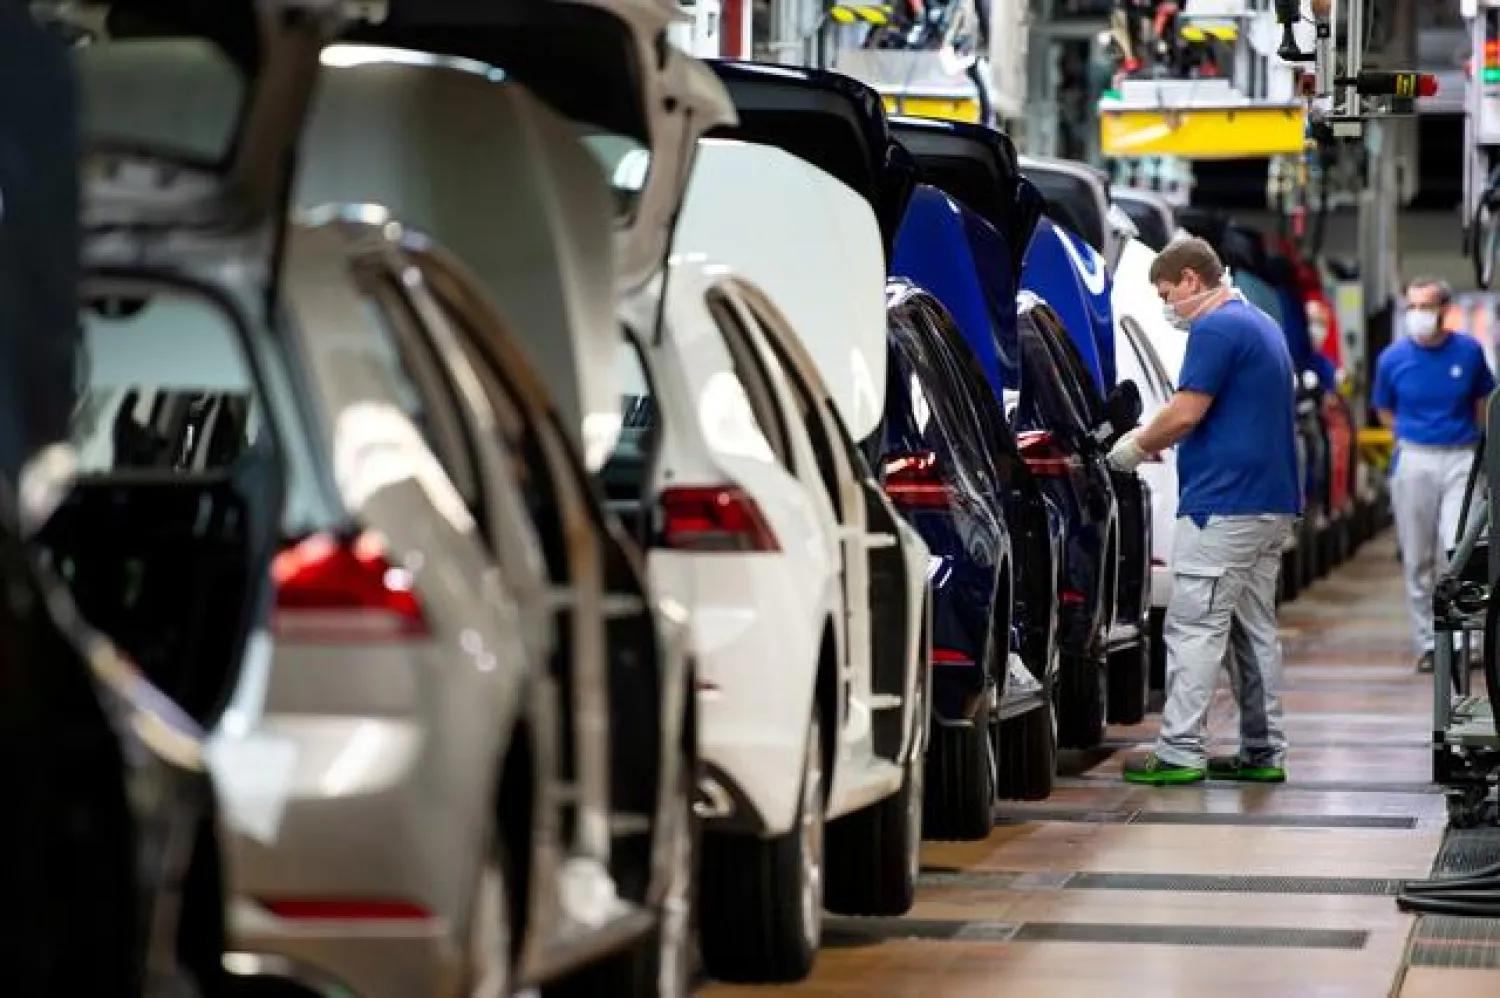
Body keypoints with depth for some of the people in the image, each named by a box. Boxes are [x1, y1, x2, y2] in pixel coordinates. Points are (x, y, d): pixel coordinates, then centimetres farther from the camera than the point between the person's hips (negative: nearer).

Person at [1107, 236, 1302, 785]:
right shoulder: (1262, 325, 20)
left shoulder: (1216, 329, -12)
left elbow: (1186, 412, -17)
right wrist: (1154, 440, 18)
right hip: (1272, 502, 10)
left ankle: (1179, 752, -10)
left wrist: (1135, 447, -1)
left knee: (1194, 629, -8)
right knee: (1254, 630, 12)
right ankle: (1263, 753, 14)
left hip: (1223, 503, -10)